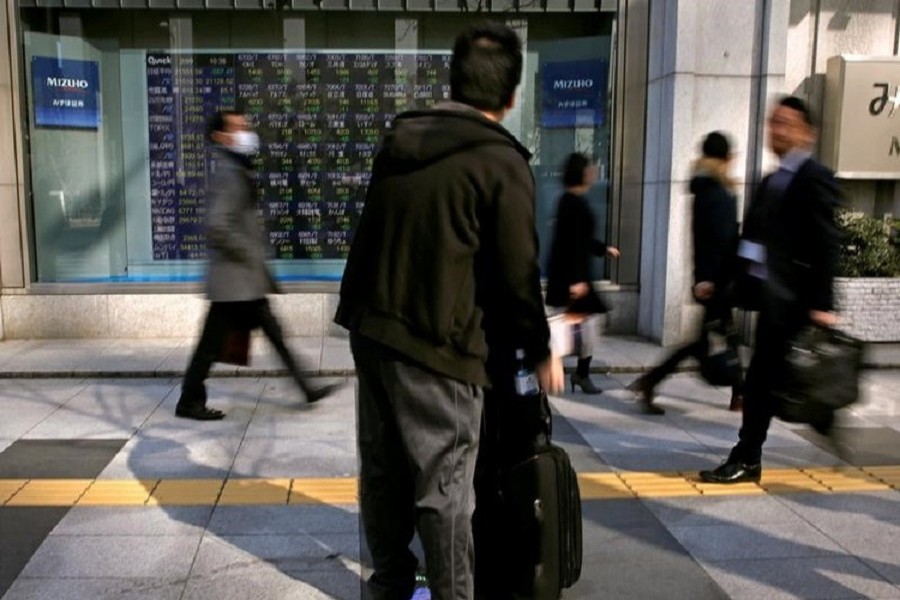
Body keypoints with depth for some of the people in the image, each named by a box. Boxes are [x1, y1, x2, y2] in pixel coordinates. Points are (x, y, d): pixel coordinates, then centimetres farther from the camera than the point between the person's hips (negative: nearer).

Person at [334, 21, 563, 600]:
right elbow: (518, 273, -10)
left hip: (370, 329, 7)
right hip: (438, 347, -6)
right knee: (444, 488, 5)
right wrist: (542, 350, 3)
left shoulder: (400, 138, 8)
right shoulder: (501, 162, -11)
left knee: (382, 471, 17)